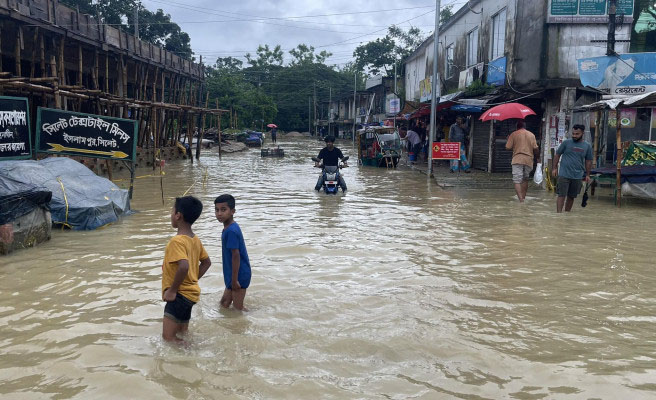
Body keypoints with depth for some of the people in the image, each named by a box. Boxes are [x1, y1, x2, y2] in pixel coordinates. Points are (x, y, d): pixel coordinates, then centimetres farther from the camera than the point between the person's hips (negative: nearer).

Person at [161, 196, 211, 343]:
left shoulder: (177, 240, -21)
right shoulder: (195, 239, 7)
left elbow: (184, 266, -34)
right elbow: (206, 262, 16)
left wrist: (172, 290, -23)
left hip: (179, 295, -9)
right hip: (191, 292, 9)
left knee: (168, 337, -7)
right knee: (182, 336, 20)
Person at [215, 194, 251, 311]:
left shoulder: (231, 231, -23)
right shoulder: (229, 228, 7)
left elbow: (236, 255, -23)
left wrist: (234, 280, -20)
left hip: (239, 275, -10)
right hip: (235, 275, 10)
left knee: (238, 307, 1)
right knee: (224, 303, 19)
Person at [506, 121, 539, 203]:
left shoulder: (513, 134, 2)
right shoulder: (531, 135, 9)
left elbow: (508, 147, -1)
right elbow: (535, 148, 4)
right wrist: (537, 156, 20)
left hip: (517, 160, -3)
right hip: (528, 160, 3)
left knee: (517, 181, -6)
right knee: (525, 179, 19)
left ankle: (521, 200, -20)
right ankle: (523, 197, 20)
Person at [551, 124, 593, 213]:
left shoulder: (587, 146, 6)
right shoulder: (566, 143, -1)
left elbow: (588, 161, 13)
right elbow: (557, 155, 5)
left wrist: (587, 175, 11)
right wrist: (555, 168, 0)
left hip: (577, 176, 3)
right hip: (564, 175, -3)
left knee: (571, 197, 11)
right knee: (561, 195, -8)